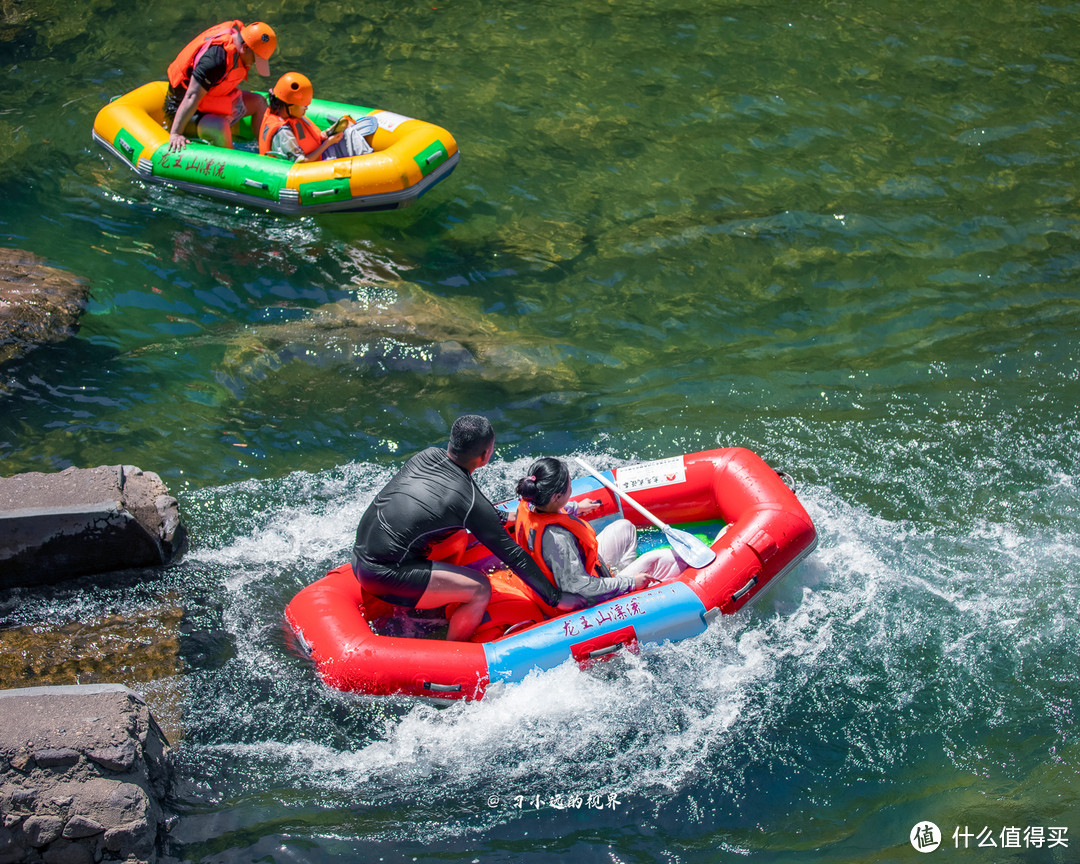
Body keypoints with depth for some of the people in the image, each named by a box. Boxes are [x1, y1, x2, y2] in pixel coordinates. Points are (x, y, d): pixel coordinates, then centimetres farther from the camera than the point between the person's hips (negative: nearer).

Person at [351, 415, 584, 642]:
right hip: (383, 576, -9)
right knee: (480, 590, -7)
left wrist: (502, 517, 39)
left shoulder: (427, 456, 7)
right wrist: (556, 597, 4)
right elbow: (512, 554, -5)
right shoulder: (472, 503, -13)